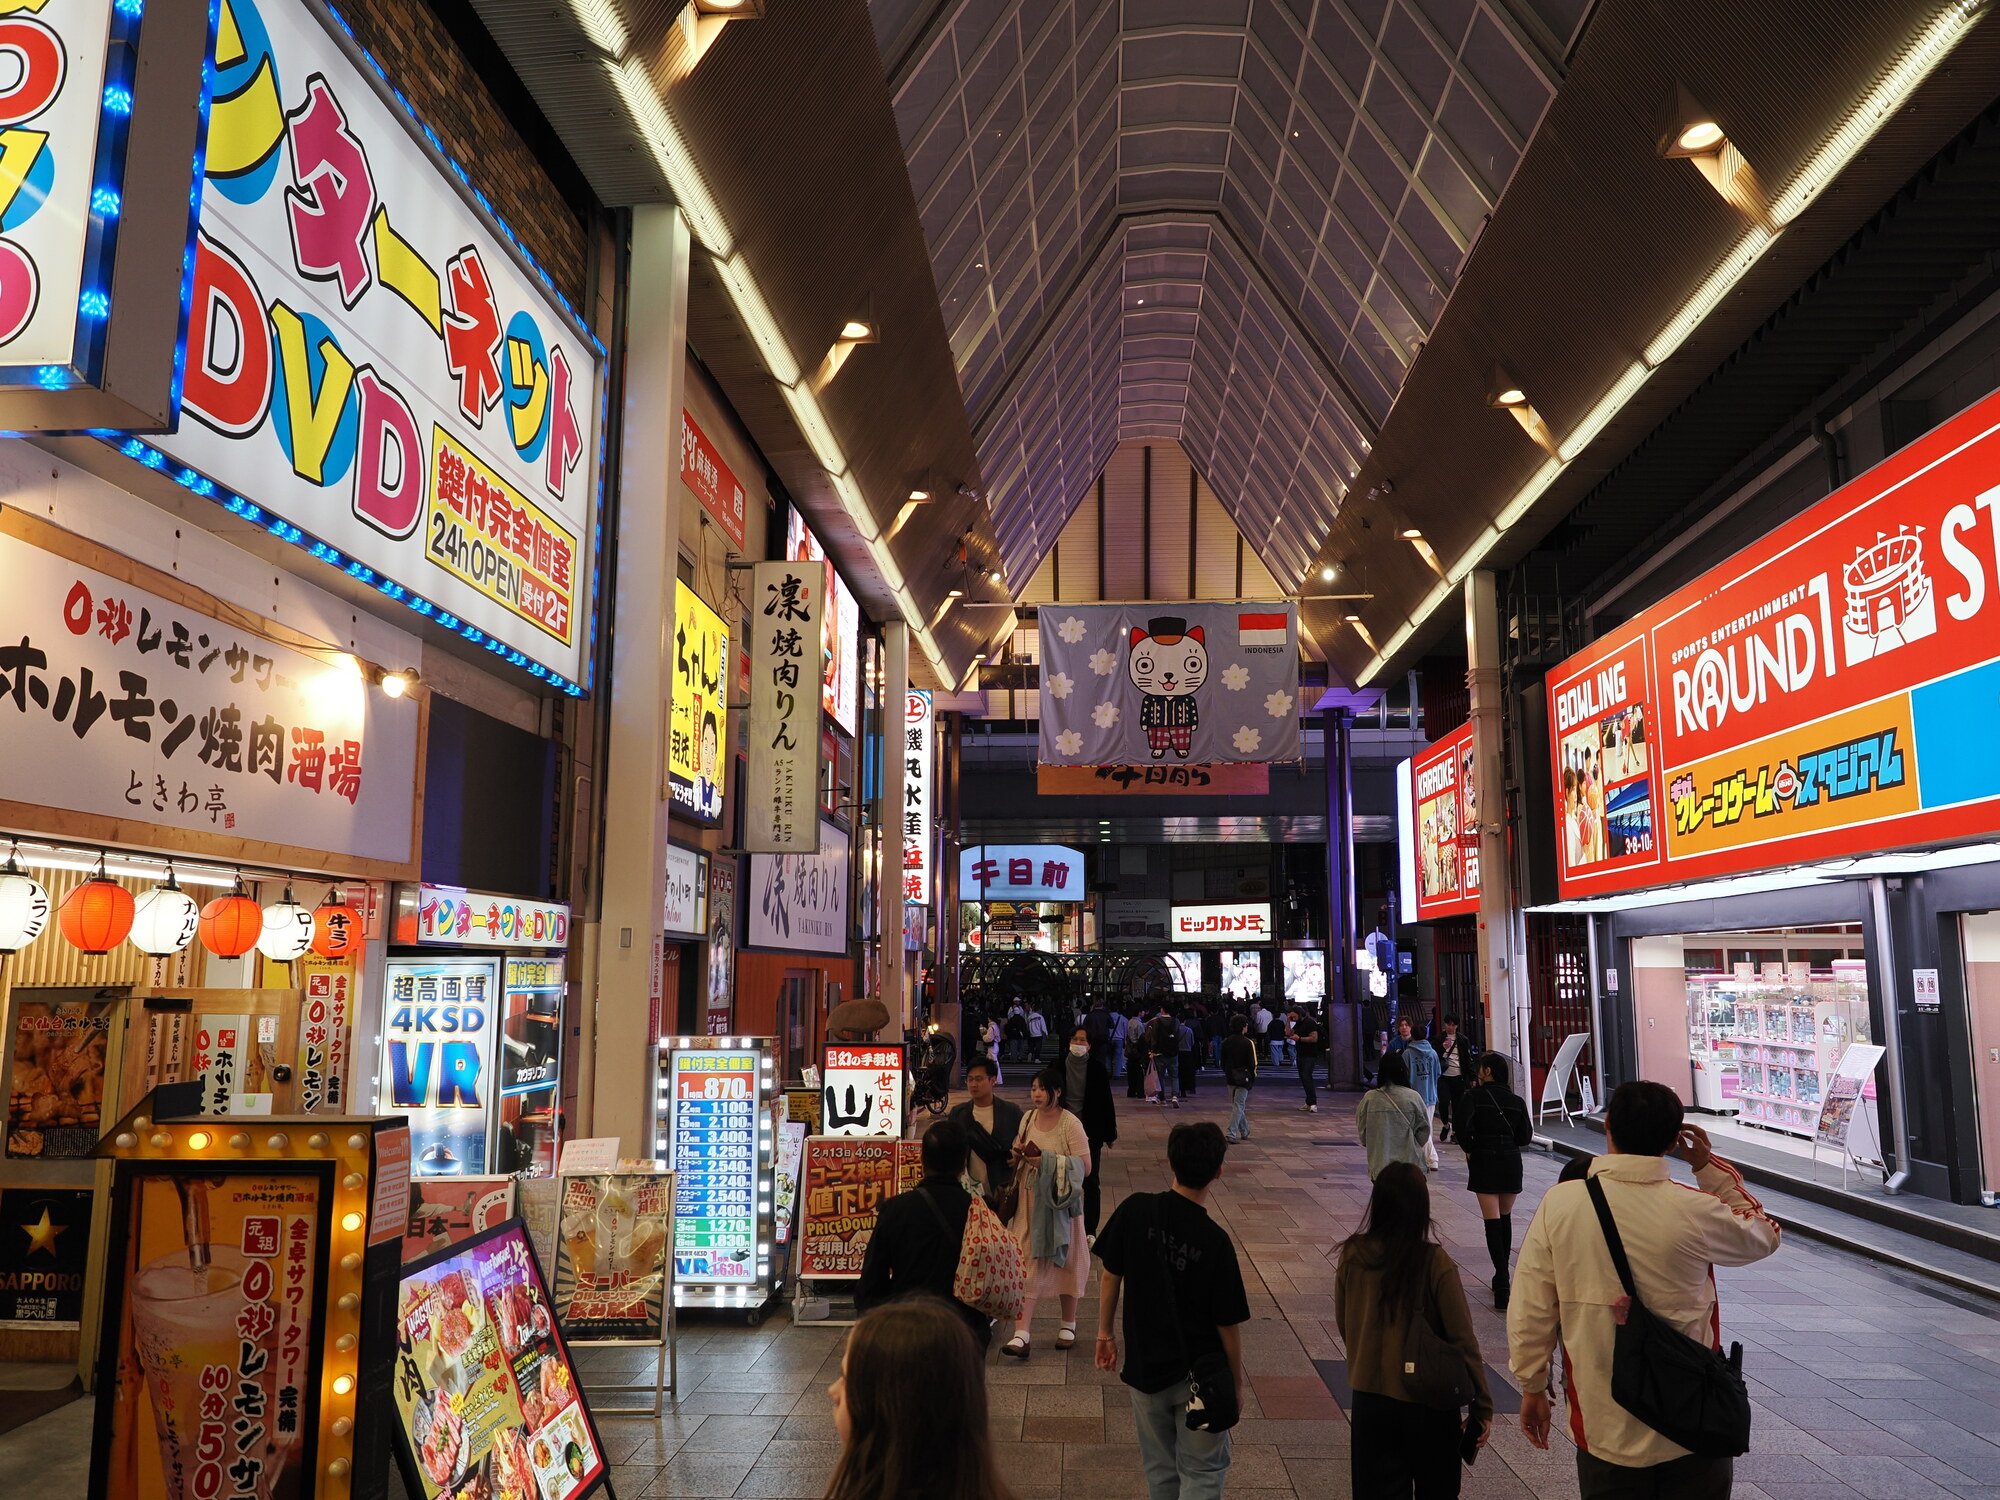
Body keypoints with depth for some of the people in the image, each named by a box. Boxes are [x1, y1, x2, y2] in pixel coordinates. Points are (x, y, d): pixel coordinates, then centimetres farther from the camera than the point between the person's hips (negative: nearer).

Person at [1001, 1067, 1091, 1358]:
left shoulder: (1071, 1124, -12)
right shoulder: (1027, 1118, 6)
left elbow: (1085, 1166, -17)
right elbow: (1017, 1157, 19)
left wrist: (1047, 1162, -23)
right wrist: (1019, 1154, -4)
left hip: (1060, 1202, -4)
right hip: (1030, 1200, 4)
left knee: (1064, 1261, 8)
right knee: (1027, 1265, -1)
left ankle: (1068, 1326, 27)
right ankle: (1021, 1335, -1)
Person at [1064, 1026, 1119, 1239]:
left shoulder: (1097, 1068, -5)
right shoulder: (1059, 1067, -3)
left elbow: (1106, 1102, -2)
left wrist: (1110, 1133, -1)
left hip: (1090, 1133, -1)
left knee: (1090, 1181, 1)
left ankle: (1090, 1230, 9)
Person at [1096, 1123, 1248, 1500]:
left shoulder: (1135, 1210, -14)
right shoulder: (1215, 1241, -20)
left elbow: (1111, 1275, -3)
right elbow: (1227, 1324, -13)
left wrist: (1104, 1333, 11)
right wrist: (1236, 1381, 3)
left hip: (1145, 1367, 3)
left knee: (1160, 1470, 21)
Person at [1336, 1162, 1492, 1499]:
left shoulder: (1352, 1256, -10)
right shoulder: (1435, 1263, -19)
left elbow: (1343, 1326, 4)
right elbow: (1463, 1339, -14)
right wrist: (1482, 1407, -3)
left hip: (1369, 1399, 2)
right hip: (1428, 1403, -2)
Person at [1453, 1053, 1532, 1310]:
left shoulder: (1473, 1096, -6)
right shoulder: (1517, 1101, 5)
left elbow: (1464, 1127, -19)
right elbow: (1525, 1137, 4)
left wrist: (1468, 1150, -2)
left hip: (1483, 1161, -4)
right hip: (1511, 1162, 4)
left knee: (1493, 1221, -5)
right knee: (1505, 1219, 19)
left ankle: (1503, 1288, -12)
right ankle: (1502, 1277, 26)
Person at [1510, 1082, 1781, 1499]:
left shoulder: (1558, 1203, -14)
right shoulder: (1695, 1211, -17)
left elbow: (1529, 1311, -7)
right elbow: (1763, 1236, 6)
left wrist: (1532, 1387, 7)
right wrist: (1709, 1166, 9)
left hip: (1603, 1429, 1)